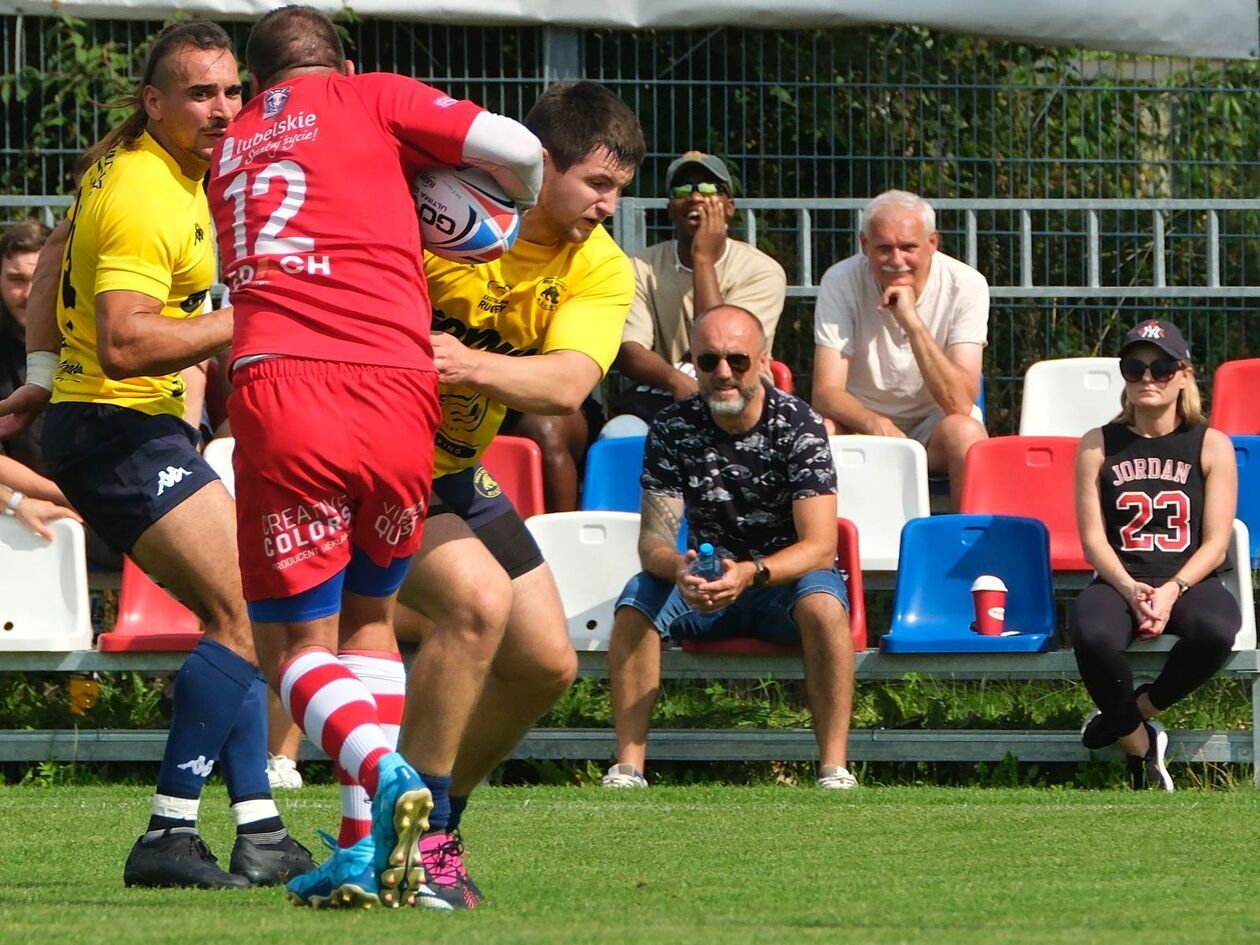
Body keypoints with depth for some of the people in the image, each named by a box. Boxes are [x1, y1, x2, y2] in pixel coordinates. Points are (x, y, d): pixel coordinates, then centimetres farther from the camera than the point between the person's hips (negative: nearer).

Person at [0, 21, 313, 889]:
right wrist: (244, 323, -26)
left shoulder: (123, 162, 11)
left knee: (239, 616, 13)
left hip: (120, 426, 11)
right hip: (120, 432, -11)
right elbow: (123, 345, -29)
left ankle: (260, 833, 13)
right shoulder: (146, 198, -21)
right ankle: (168, 835, -19)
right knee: (247, 618, -17)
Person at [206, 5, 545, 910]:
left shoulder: (230, 149, 25)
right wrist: (526, 218, 22)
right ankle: (373, 848, 9)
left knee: (297, 646, 7)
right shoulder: (370, 97, 14)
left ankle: (384, 773, -23)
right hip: (398, 396, 0)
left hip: (281, 399, 0)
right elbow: (513, 148, 3)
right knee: (370, 616, 21)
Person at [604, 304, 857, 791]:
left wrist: (750, 573, -41)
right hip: (706, 580, 3)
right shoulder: (673, 428, -7)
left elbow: (819, 546, -21)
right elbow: (653, 539, -12)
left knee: (823, 603, -36)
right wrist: (679, 568, -38)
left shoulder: (798, 425, -15)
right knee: (636, 601, -26)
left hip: (787, 575, -3)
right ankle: (628, 768, -28)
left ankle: (835, 770, -36)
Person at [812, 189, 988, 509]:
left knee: (964, 432, -32)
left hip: (933, 424, 0)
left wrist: (912, 321, -32)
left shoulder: (965, 286, -15)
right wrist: (878, 425, -41)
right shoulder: (840, 282, -13)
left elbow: (959, 404, -24)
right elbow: (826, 393, -20)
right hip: (862, 421, 0)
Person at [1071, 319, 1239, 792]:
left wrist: (1171, 592, -17)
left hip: (1188, 581, 0)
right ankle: (1140, 744, -9)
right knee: (1092, 635, -36)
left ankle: (1135, 711, -9)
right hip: (1119, 580, 0)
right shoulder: (1098, 446, 8)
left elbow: (1215, 543, 0)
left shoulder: (1211, 446, 7)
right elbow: (1093, 539, 2)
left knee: (1216, 629, -37)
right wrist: (1131, 591, -17)